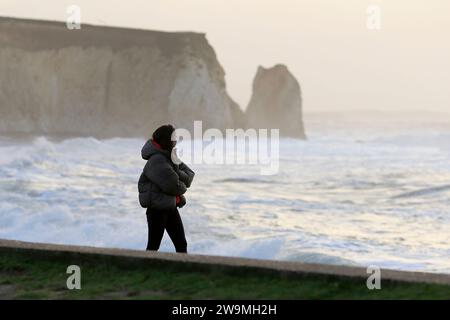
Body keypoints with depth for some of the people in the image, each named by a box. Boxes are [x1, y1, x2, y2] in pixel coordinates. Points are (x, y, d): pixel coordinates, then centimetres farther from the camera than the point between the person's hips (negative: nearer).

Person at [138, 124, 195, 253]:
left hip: (171, 207, 8)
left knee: (181, 244, 10)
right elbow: (172, 186, -26)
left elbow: (189, 176, 4)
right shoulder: (157, 160, -20)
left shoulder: (170, 157, 7)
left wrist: (178, 173, -17)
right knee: (153, 246, 2)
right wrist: (182, 187, -4)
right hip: (157, 209, -8)